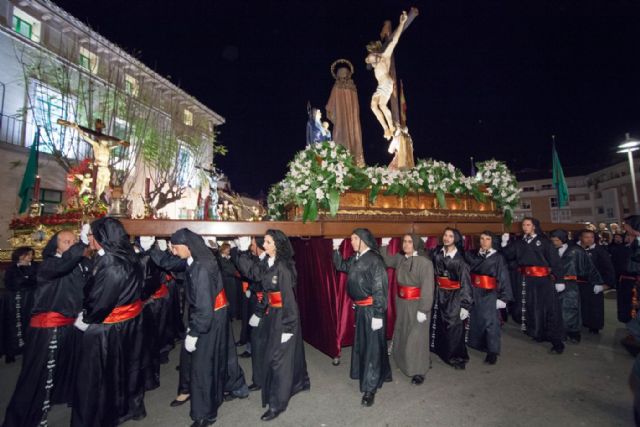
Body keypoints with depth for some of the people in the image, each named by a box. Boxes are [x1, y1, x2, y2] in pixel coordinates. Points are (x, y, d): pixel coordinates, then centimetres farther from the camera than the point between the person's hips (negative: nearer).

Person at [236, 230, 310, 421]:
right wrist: (243, 251, -7)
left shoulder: (283, 267, -23)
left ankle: (277, 403, 20)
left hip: (284, 315, -8)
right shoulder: (268, 263, 1)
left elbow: (289, 297, -23)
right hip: (273, 313, 8)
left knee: (278, 356, 3)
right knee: (289, 351, 22)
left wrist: (288, 326, -21)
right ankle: (299, 382, 43)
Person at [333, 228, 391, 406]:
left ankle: (370, 388, 17)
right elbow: (341, 266, 21)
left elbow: (379, 288, -20)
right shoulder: (355, 259, 4)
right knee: (361, 343, 21)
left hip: (372, 309, -8)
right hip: (360, 308, 8)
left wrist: (378, 314, -20)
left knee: (372, 346, 4)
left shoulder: (374, 260, -18)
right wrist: (336, 249, 9)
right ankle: (380, 374, 44)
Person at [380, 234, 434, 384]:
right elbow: (385, 260, 16)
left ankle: (419, 372, 21)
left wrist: (423, 310, -20)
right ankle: (405, 363, 43)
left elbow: (427, 288, -19)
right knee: (402, 334, 20)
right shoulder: (400, 258, 0)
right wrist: (384, 246, 1)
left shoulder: (424, 262, -18)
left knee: (416, 337, 5)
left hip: (416, 304, -6)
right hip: (401, 303, 6)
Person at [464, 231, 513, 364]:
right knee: (475, 320, 14)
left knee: (490, 322, -2)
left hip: (490, 294, -3)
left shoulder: (498, 258, -4)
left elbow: (504, 278, -6)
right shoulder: (472, 255, 5)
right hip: (474, 293, 3)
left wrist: (503, 298, -10)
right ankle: (476, 343, 33)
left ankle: (492, 352, 10)